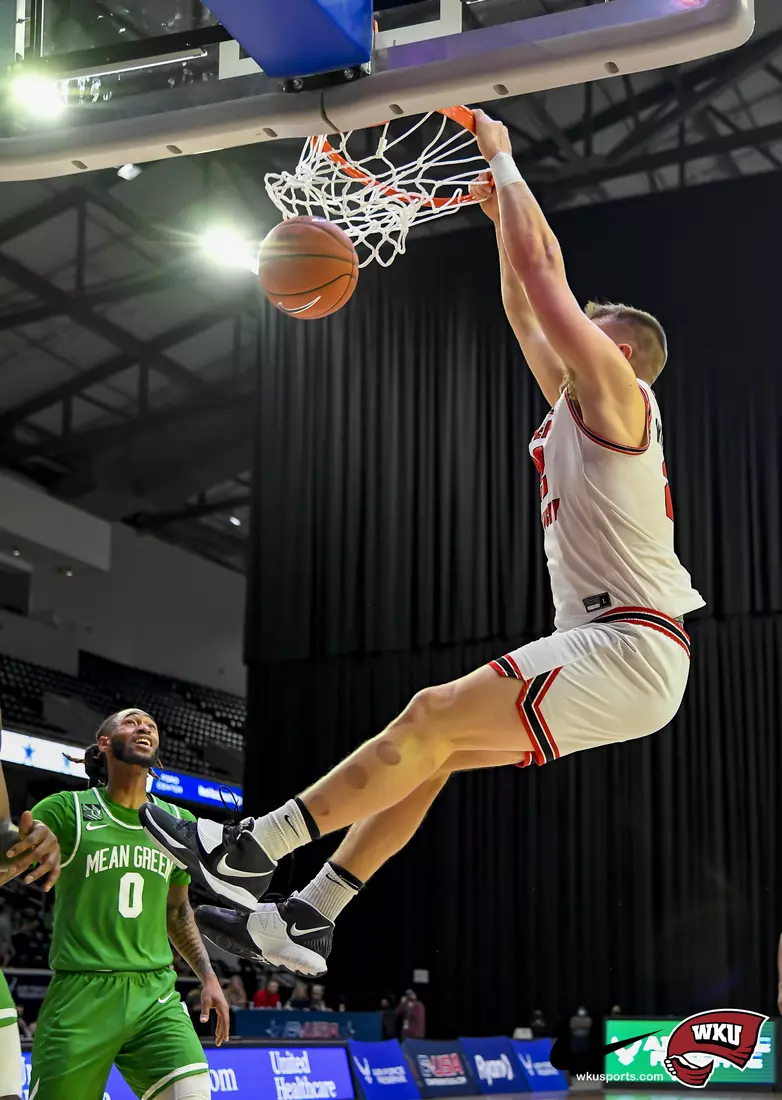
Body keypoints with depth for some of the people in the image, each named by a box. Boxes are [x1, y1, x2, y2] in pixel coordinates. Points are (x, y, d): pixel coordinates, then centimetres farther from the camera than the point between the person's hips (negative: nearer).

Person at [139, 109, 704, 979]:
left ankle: (248, 851, -20)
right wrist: (501, 211, 33)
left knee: (436, 716, -20)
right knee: (434, 742, 5)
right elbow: (527, 311, 31)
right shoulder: (577, 406, 23)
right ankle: (308, 917, 5)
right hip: (606, 650, 10)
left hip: (630, 648, -10)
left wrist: (502, 157, 5)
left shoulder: (615, 389, -2)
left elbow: (538, 270, -6)